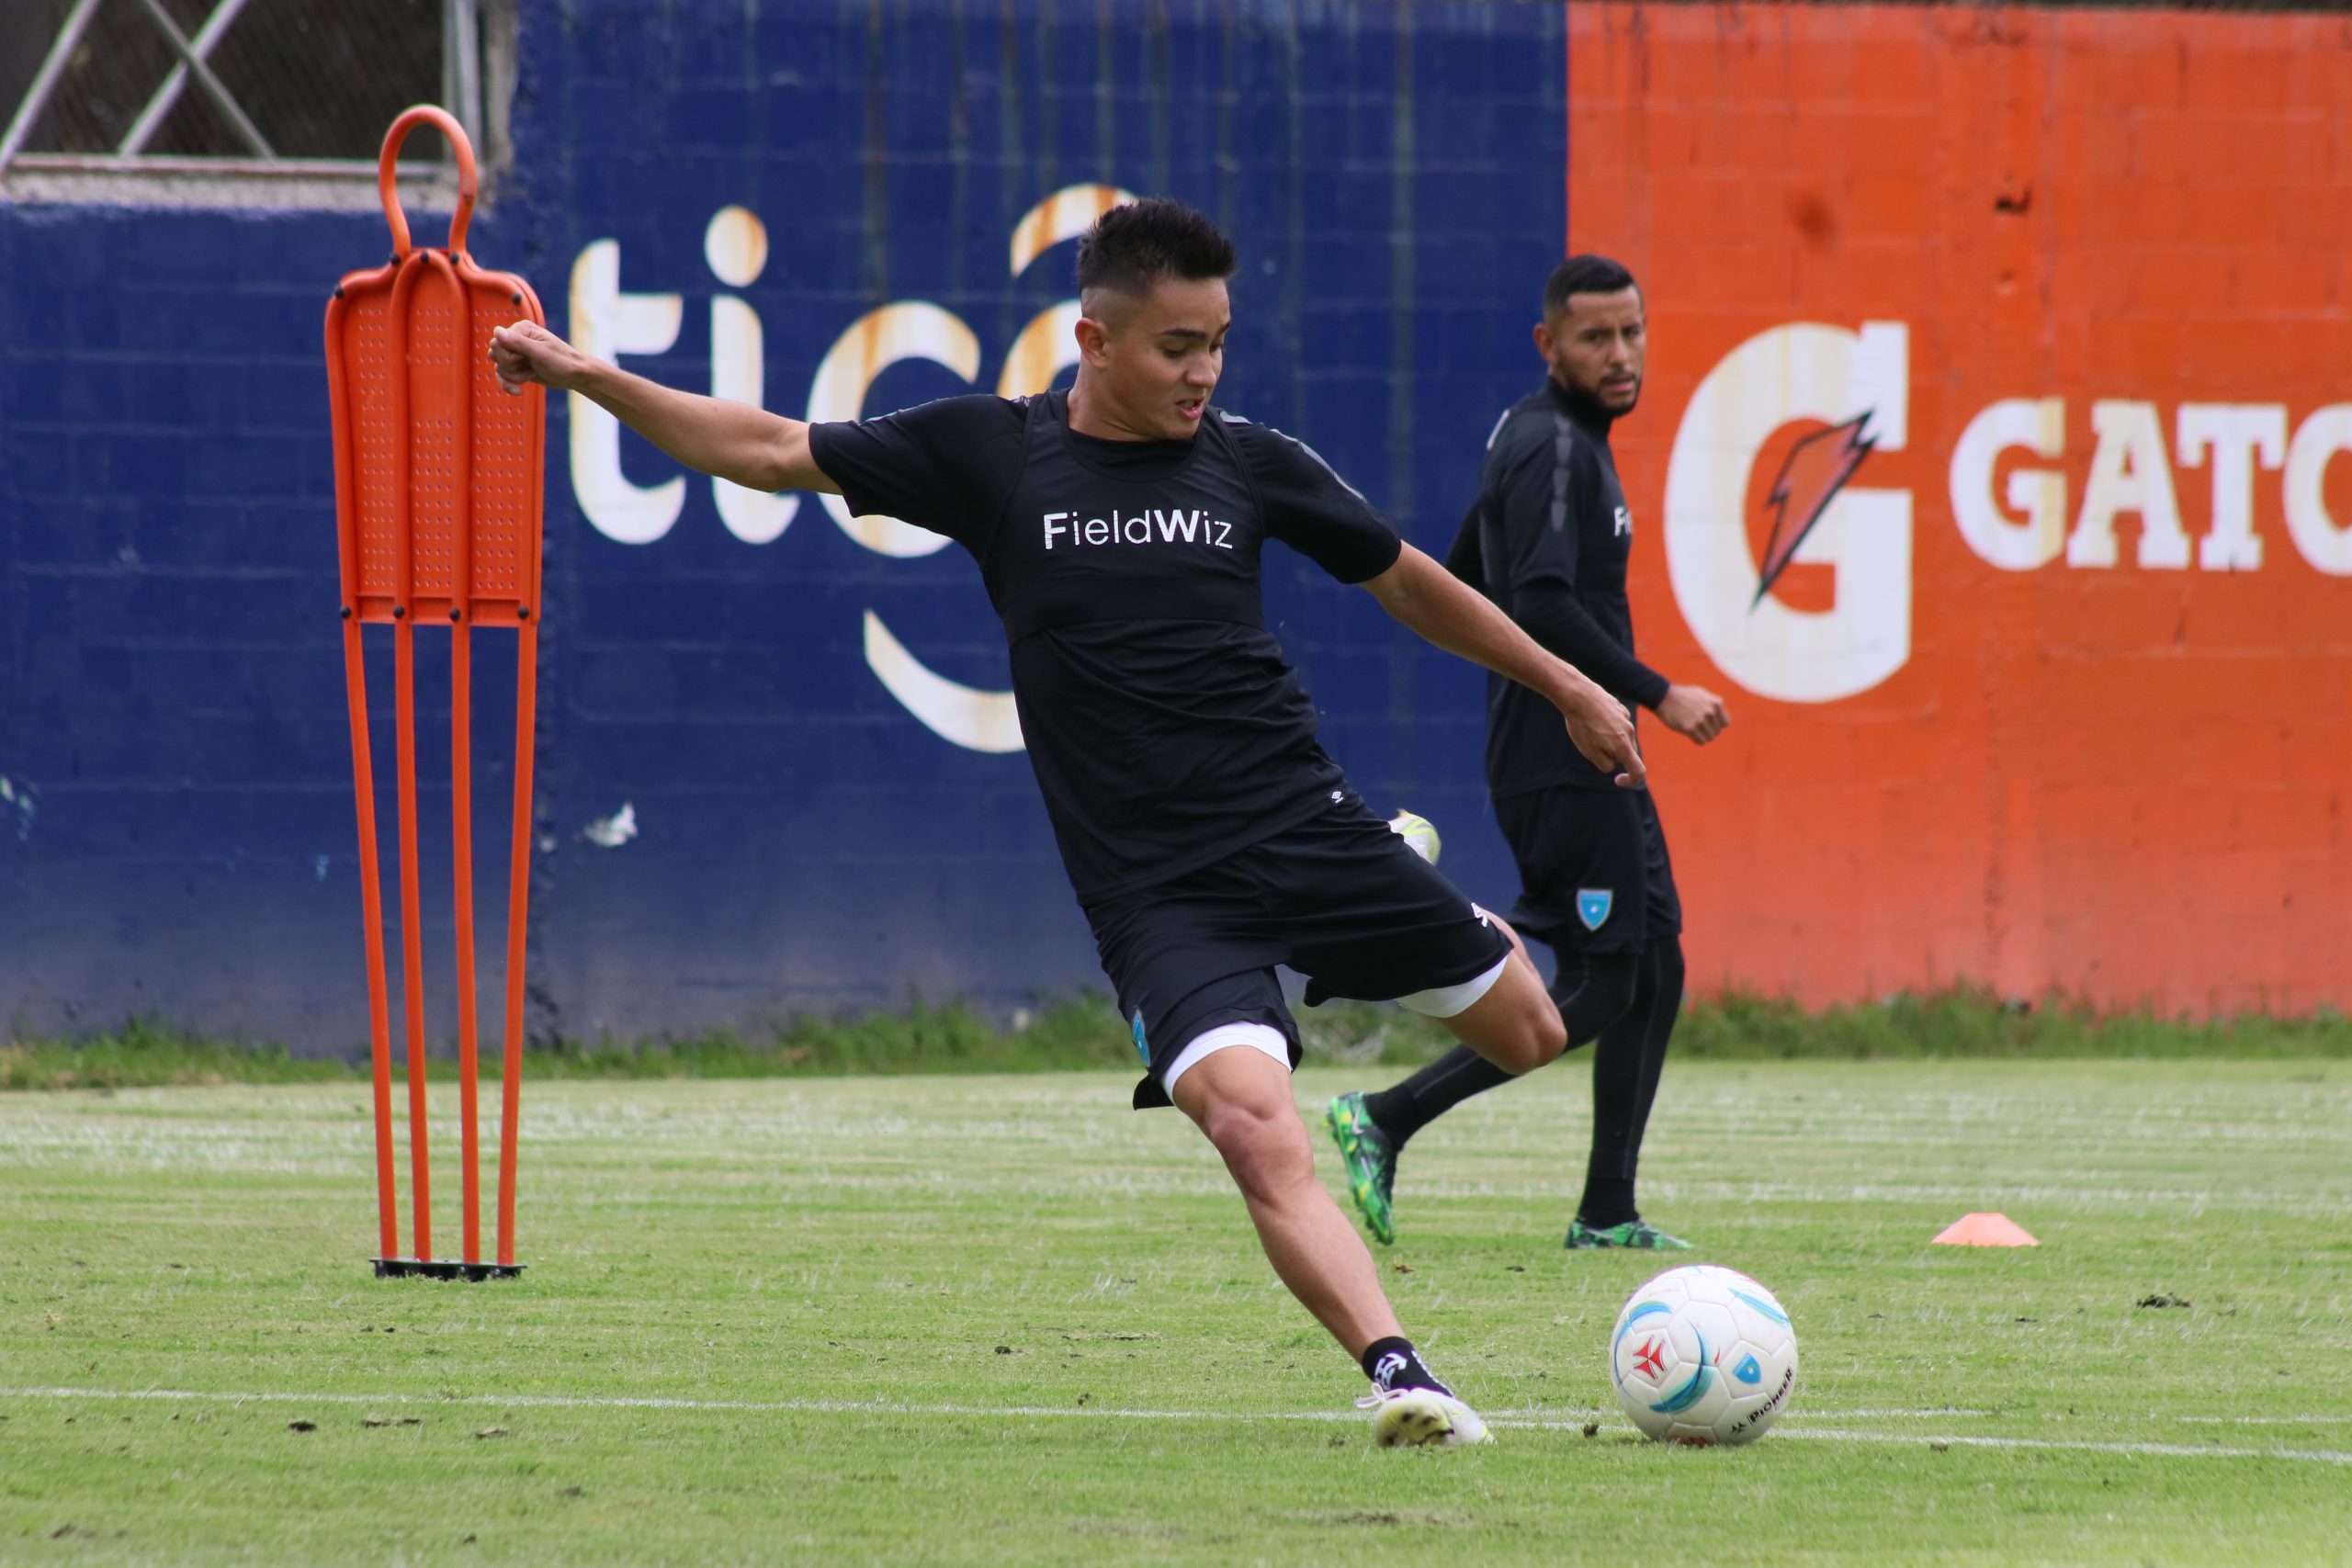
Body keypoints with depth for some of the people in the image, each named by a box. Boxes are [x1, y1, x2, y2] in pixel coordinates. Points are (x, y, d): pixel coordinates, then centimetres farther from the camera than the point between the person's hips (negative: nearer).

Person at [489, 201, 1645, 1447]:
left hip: (1304, 829, 3)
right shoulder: (991, 453, 0)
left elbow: (1403, 579, 18)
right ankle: (1396, 1374, -28)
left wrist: (1566, 688, 24)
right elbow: (767, 451, 4)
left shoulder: (1248, 461, 5)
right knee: (1254, 1130, -26)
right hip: (1157, 895, -3)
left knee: (1527, 1035, 6)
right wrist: (585, 377, -2)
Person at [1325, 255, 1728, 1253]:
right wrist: (1657, 694, -24)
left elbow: (1459, 585, 25)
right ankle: (1383, 1123, -7)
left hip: (1594, 760, 11)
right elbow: (1545, 603, -27)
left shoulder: (1542, 440, 16)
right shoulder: (1553, 448, -15)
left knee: (1654, 973, 10)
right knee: (1597, 991, -10)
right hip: (1561, 764, -11)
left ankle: (1607, 1215, 13)